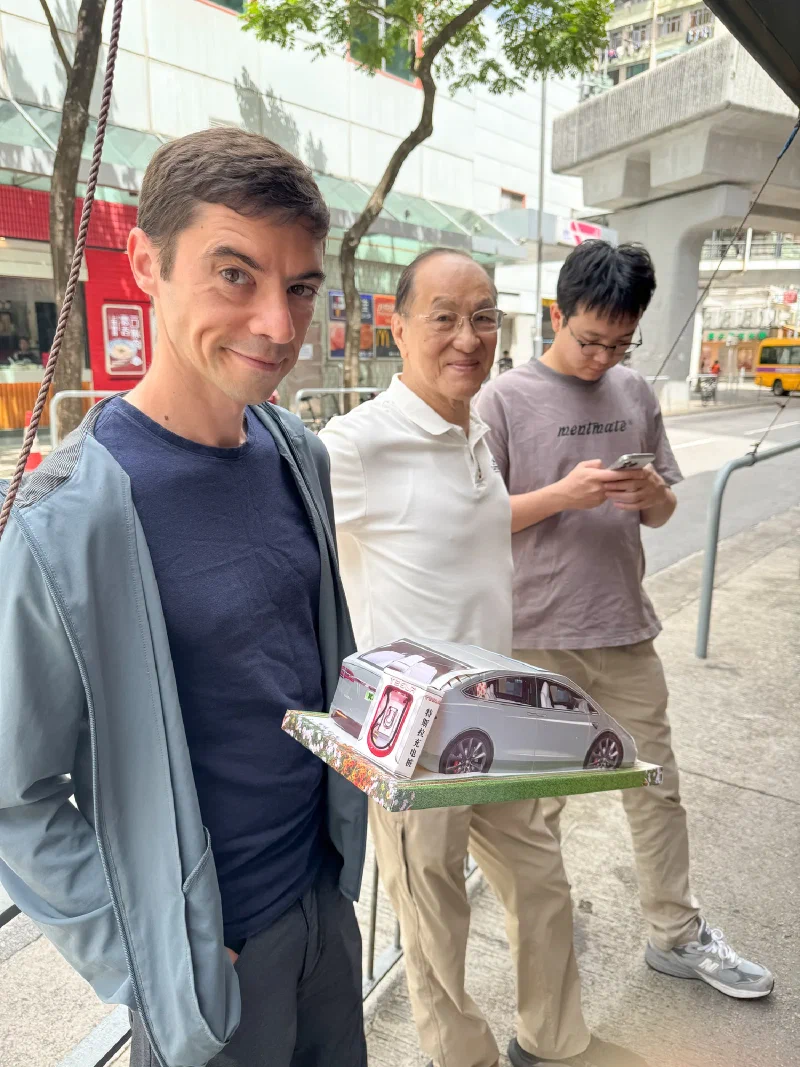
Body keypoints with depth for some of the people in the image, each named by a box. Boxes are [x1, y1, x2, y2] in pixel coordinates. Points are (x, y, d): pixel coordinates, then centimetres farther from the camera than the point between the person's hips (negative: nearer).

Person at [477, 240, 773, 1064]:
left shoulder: (636, 395, 7)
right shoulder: (505, 398, -8)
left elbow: (661, 512, 12)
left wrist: (650, 493, -11)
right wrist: (563, 493, -21)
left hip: (625, 629, 5)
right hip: (538, 637, -4)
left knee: (657, 785, 16)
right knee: (537, 801, 11)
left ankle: (676, 935, 38)